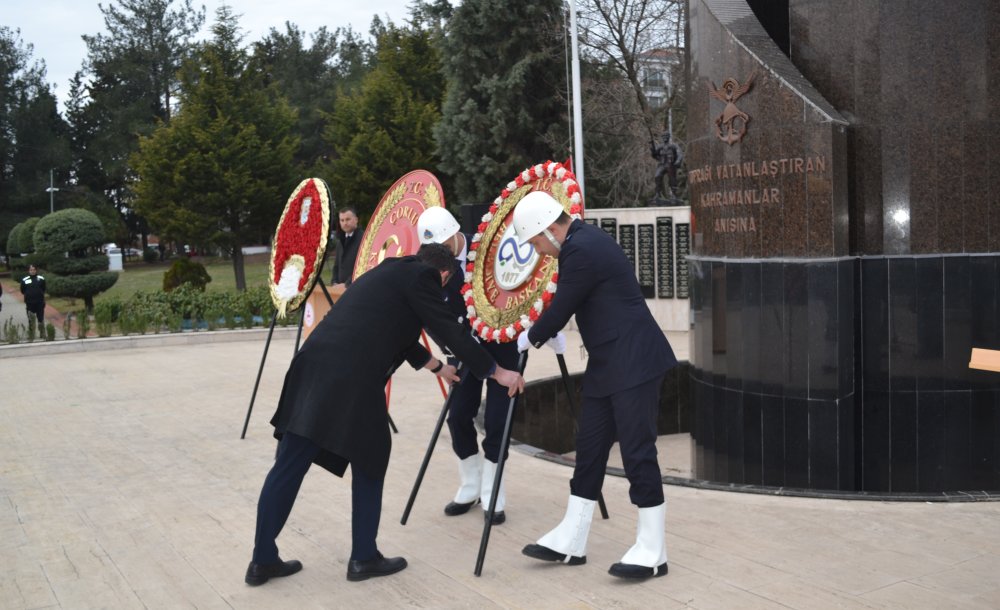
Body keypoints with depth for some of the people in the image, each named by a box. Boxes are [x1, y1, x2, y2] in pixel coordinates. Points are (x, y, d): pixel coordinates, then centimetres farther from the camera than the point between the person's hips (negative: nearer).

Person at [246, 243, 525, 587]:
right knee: (369, 461, 12)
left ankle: (263, 560, 17)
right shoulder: (421, 277, 6)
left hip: (314, 368, 8)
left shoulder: (392, 273, 30)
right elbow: (449, 330, 3)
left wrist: (437, 367, 54)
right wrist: (496, 372, 12)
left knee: (289, 465, 10)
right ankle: (364, 558, 19)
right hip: (351, 379, -8)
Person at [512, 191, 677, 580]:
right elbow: (568, 307, 25)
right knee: (589, 449, 11)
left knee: (637, 450, -6)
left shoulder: (582, 250, -18)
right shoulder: (583, 242, 13)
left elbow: (560, 311, -12)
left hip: (633, 363, -11)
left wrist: (527, 340, 4)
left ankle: (652, 550, 2)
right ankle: (570, 541, 17)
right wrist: (546, 335, 21)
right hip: (607, 365, 11)